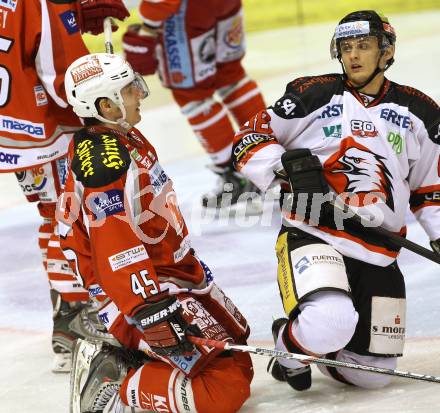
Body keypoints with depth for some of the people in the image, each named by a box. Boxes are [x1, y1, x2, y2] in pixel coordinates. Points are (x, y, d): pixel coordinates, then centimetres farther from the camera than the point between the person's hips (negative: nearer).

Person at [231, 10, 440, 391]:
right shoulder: (313, 96, 0)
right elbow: (249, 142, 1)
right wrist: (288, 163, -16)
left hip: (378, 256, 4)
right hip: (312, 236, -4)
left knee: (372, 375, 5)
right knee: (331, 322, -34)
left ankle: (320, 342, 36)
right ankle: (290, 347, 1)